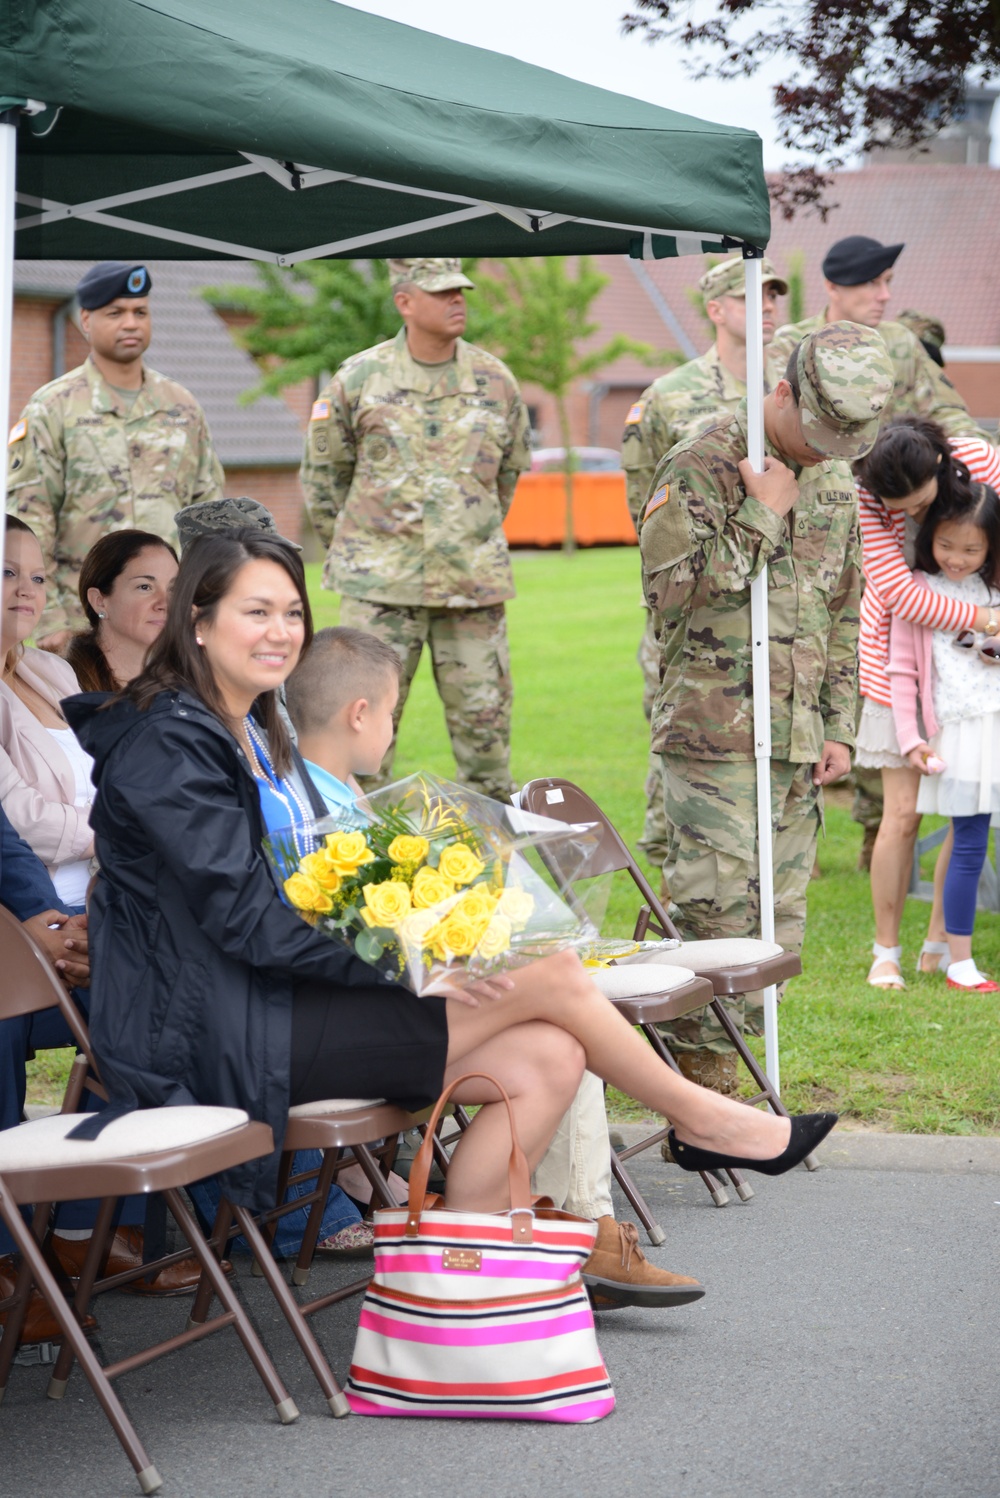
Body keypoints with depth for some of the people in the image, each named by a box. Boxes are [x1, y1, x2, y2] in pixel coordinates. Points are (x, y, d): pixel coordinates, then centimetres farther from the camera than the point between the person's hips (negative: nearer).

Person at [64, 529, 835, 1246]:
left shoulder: (257, 735, 18)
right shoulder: (167, 744, -13)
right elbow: (245, 919, -20)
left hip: (278, 1005, 10)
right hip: (224, 1039, -9)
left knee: (547, 1060, -8)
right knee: (550, 971, -10)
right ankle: (700, 1119, 12)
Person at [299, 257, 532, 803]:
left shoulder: (495, 381, 4)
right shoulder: (359, 380, -2)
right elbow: (322, 474, 9)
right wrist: (356, 552, 10)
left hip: (473, 588, 2)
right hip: (382, 588, -2)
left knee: (484, 720, 5)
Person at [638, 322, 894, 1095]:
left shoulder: (836, 483, 15)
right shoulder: (699, 468, -7)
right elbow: (672, 586, -18)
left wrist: (839, 728, 14)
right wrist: (763, 517, -15)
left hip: (799, 740, 7)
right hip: (715, 736, -7)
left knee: (779, 929, 5)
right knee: (719, 917, -12)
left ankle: (712, 1093, 14)